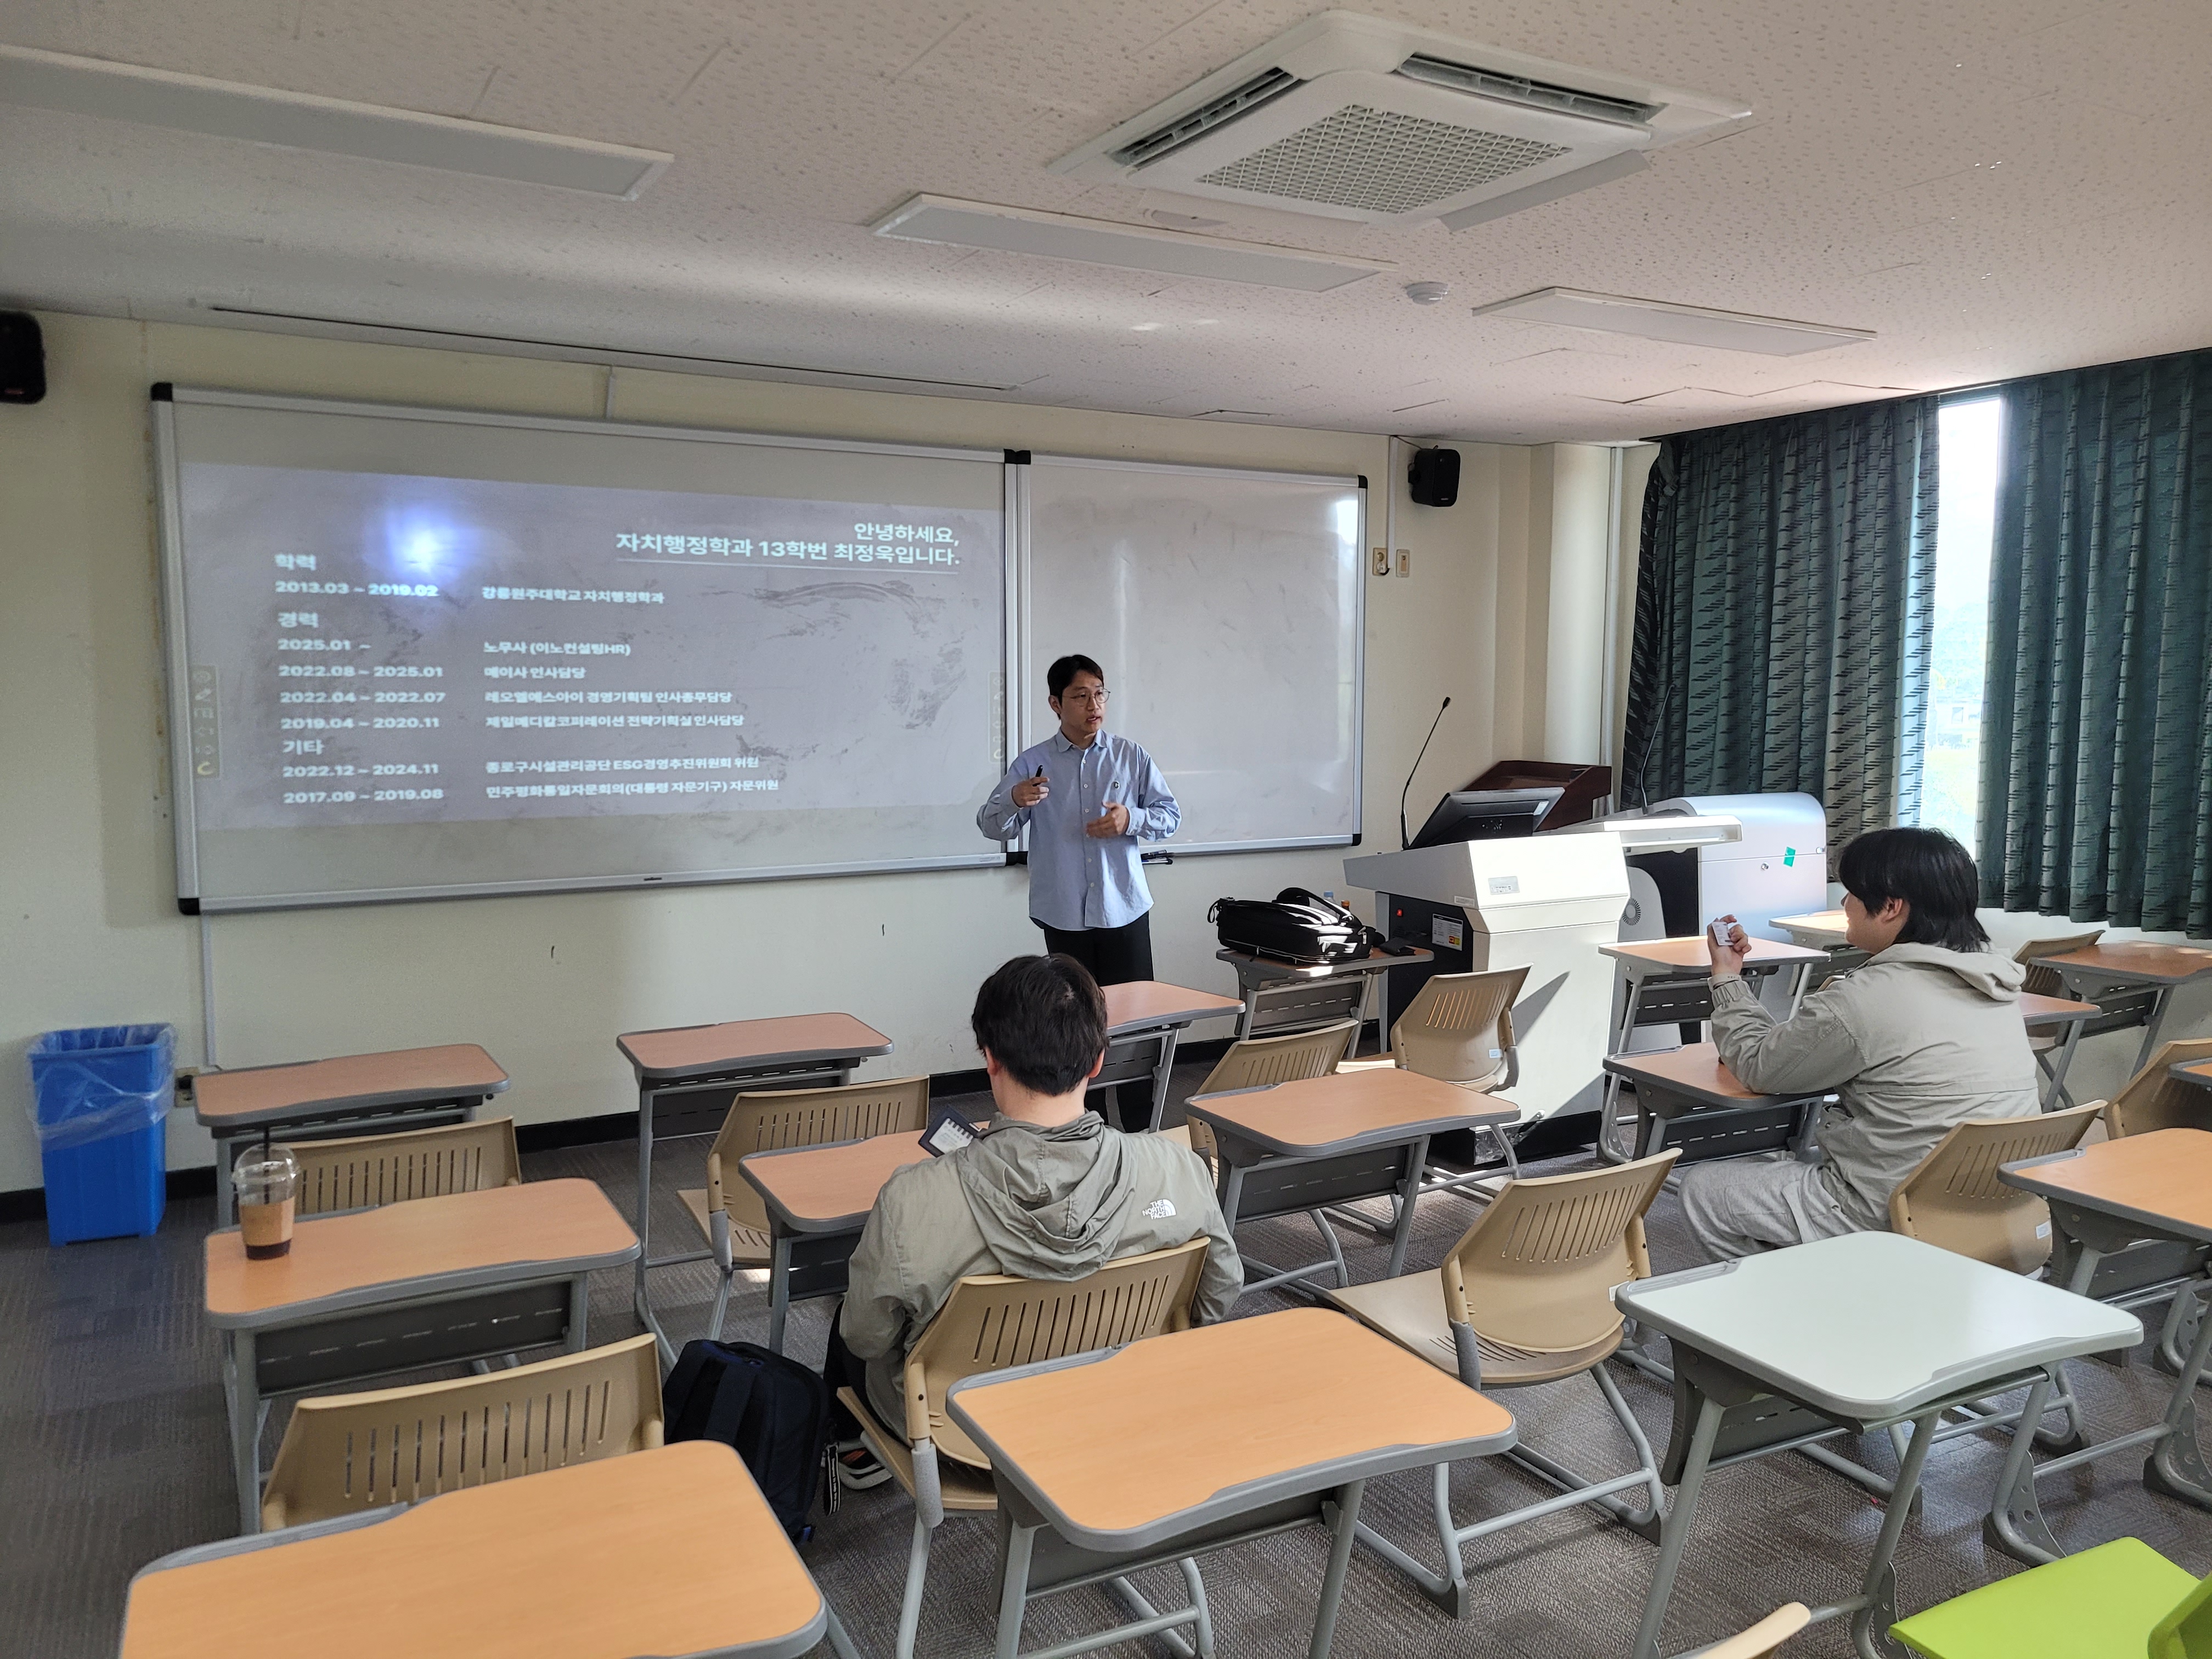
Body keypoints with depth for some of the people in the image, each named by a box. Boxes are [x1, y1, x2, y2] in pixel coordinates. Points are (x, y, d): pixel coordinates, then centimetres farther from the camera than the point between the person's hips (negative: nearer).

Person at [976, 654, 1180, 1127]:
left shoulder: (1130, 757, 3)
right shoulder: (1033, 763, 2)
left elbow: (1171, 816, 6)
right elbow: (991, 826, -1)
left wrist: (1131, 819, -14)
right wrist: (1015, 800, -24)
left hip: (1124, 910, 0)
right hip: (1063, 915, 0)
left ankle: (1141, 1131, 9)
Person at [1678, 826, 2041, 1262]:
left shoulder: (1869, 997, -22)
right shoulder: (1991, 980, 3)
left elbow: (1759, 1067, -7)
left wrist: (1727, 979, 6)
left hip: (1895, 1224, -9)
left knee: (1701, 1188, 7)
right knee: (1777, 1160, 28)